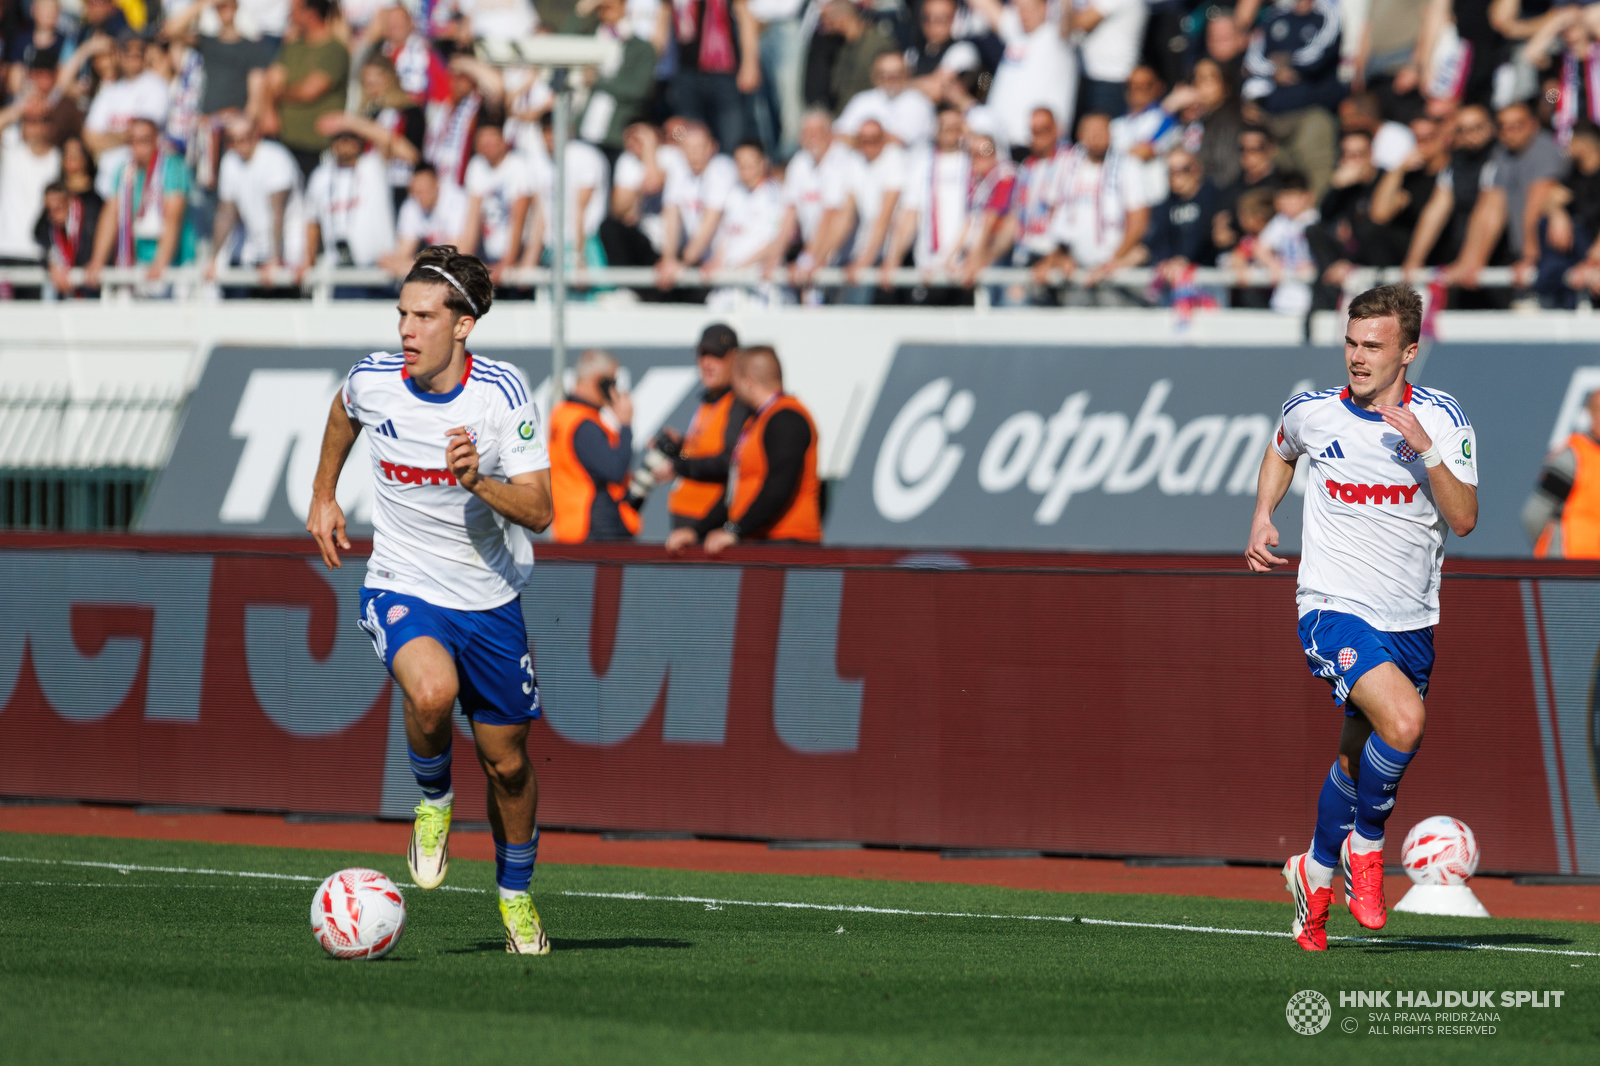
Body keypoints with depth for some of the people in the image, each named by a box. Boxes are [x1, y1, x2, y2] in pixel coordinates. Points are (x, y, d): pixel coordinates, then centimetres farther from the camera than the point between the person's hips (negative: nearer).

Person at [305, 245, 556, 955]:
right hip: (401, 588, 0)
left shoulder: (503, 392, -16)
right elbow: (344, 414, 17)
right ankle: (433, 799, -1)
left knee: (506, 760, 9)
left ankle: (515, 895, 34)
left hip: (490, 597, 0)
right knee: (432, 690, -33)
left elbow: (538, 511, -18)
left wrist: (479, 482, -35)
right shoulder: (374, 380, -10)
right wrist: (323, 495, 21)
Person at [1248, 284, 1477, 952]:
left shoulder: (1440, 417, -4)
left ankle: (1316, 874, 37)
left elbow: (1464, 518, -12)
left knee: (1359, 760, 13)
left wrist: (1426, 449, -24)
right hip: (1334, 607, -3)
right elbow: (1281, 450, 23)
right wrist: (1262, 519, 9)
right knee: (1403, 721, -27)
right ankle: (1365, 846, -5)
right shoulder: (1312, 413, -2)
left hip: (1410, 620, 3)